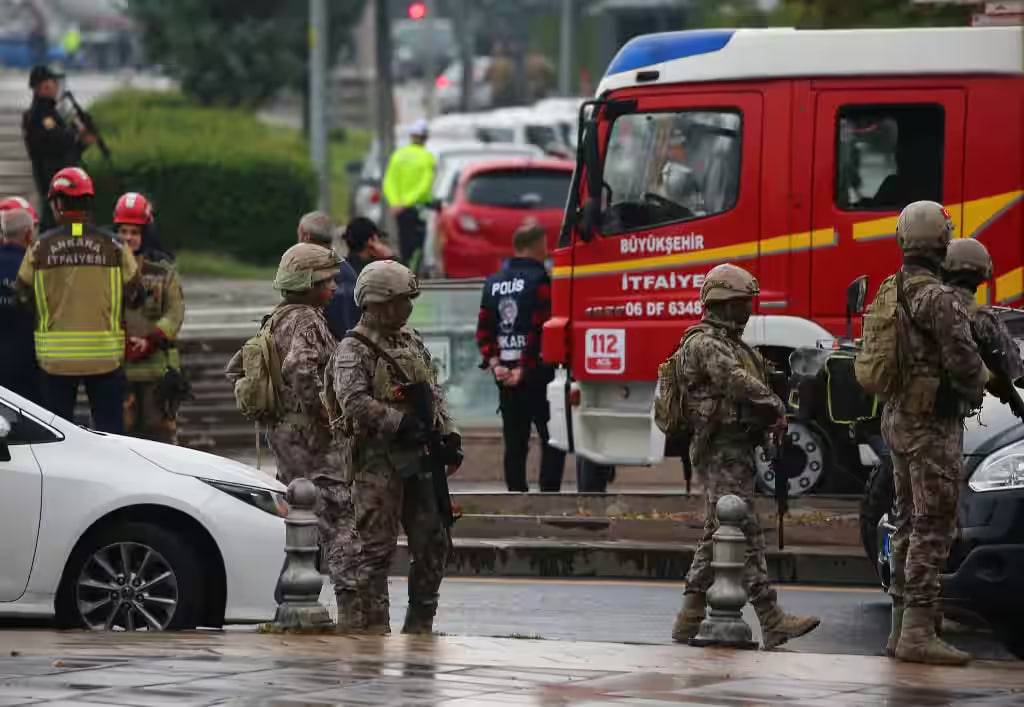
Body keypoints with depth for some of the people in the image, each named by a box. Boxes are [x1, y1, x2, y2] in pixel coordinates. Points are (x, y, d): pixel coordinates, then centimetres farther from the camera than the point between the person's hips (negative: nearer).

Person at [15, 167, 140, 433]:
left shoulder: (40, 249, -4)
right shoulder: (113, 247, -3)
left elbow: (23, 295, 5)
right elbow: (133, 295, 5)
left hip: (57, 358, 0)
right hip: (105, 356, 0)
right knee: (110, 431, 7)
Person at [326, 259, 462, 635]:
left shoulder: (412, 341, 17)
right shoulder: (353, 350, -8)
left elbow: (435, 392, 21)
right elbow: (355, 403, -20)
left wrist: (448, 434, 10)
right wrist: (399, 423, -24)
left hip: (418, 459, 8)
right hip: (378, 459, -8)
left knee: (433, 542, 9)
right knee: (373, 544, -7)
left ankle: (420, 624, 18)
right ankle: (369, 624, -4)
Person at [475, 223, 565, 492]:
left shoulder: (493, 283, 12)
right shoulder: (539, 281, -11)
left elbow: (483, 330, 8)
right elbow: (540, 330, -18)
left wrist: (494, 363, 0)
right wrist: (524, 369, -14)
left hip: (506, 376, 6)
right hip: (537, 373, -6)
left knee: (514, 442, 10)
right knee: (553, 441, -1)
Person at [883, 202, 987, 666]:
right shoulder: (938, 298, -19)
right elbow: (964, 362, -22)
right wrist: (976, 390, 0)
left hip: (897, 419, 9)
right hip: (933, 425, -9)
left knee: (909, 524, 15)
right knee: (933, 528, -8)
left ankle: (901, 628, 18)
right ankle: (918, 632, -11)